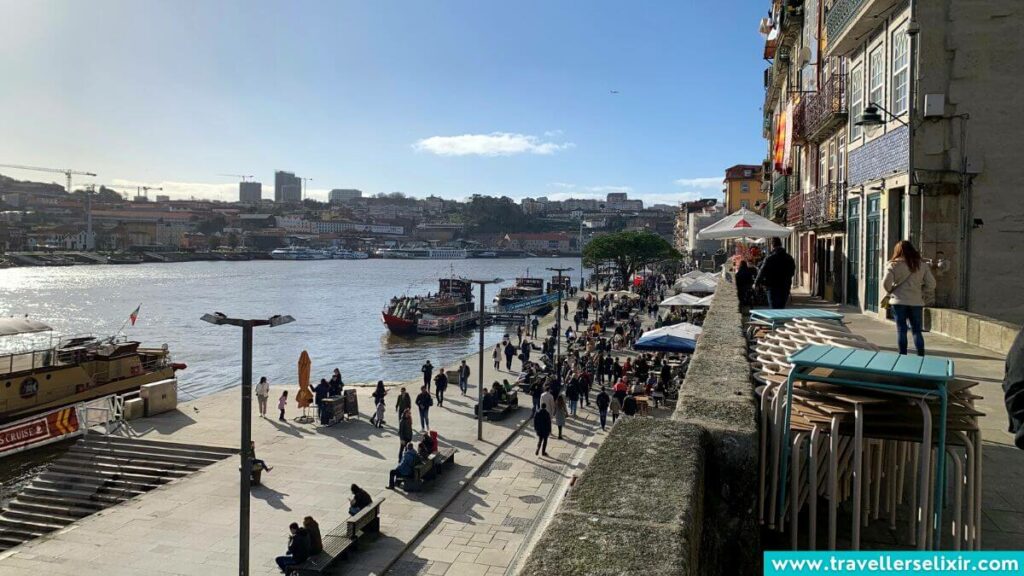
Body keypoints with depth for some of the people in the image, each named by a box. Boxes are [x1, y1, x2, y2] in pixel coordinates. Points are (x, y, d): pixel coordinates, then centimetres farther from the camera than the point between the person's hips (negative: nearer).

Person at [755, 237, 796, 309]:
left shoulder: (769, 258, -12)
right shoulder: (789, 258, 5)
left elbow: (762, 272, -8)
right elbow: (792, 272, 16)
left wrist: (756, 283, 6)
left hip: (773, 288, -5)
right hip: (785, 288, 5)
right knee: (782, 308, 15)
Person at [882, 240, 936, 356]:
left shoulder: (894, 265, -4)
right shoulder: (922, 265, 6)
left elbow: (886, 282, -12)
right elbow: (931, 283, 4)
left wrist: (890, 292, 6)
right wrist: (923, 296, 12)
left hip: (899, 301, -2)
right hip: (916, 302, 3)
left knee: (901, 330, 3)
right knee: (917, 331, 9)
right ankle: (921, 357, 4)